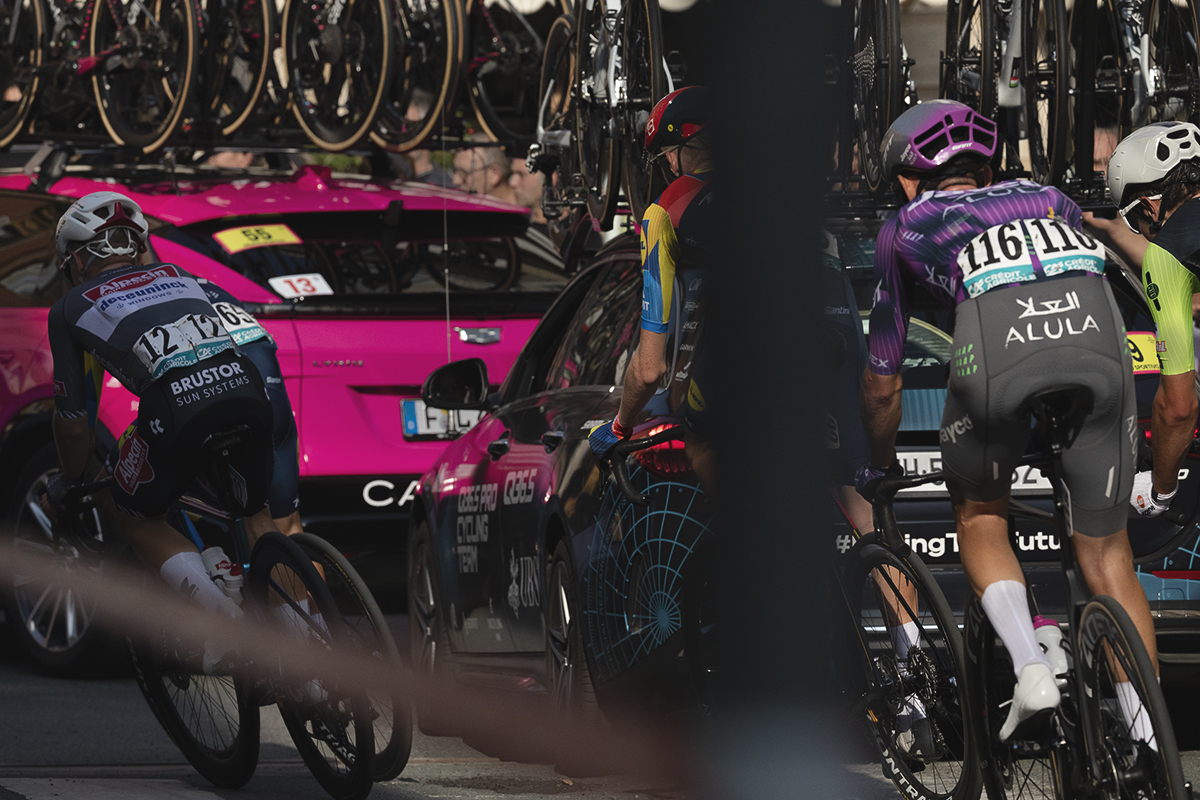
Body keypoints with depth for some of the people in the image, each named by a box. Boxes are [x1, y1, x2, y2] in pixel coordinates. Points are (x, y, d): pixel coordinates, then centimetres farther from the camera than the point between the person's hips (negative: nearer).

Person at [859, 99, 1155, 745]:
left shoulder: (905, 228, 33)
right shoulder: (1049, 200, 39)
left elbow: (881, 382, 38)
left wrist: (879, 465, 55)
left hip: (997, 340, -2)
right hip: (1098, 334, 2)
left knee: (979, 516, 26)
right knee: (1105, 553, 15)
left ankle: (1029, 668, 4)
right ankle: (1148, 744, 8)